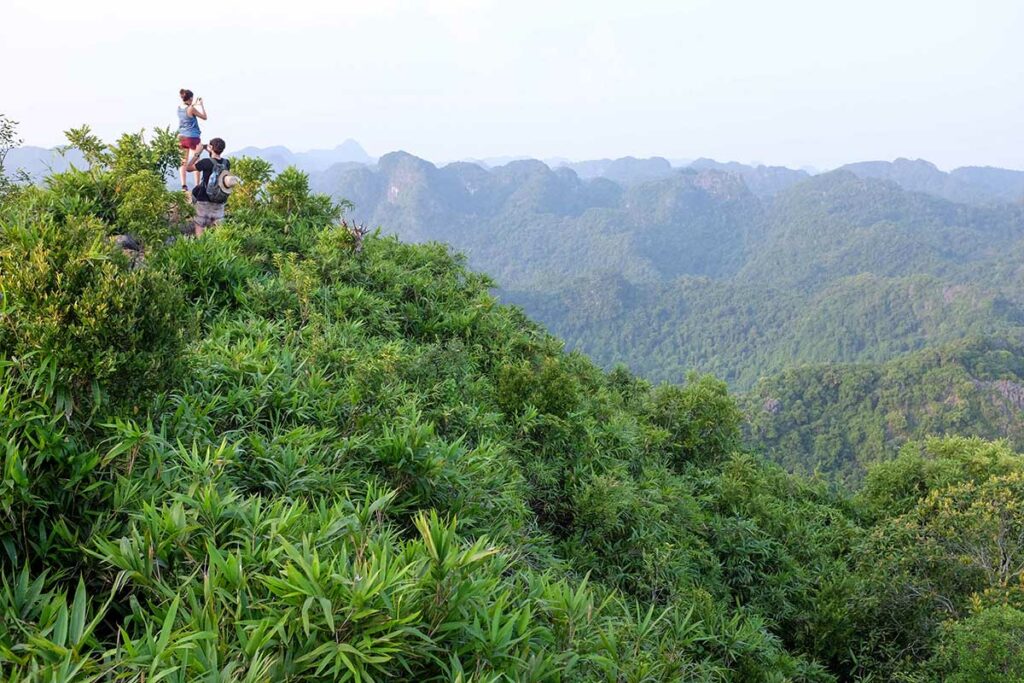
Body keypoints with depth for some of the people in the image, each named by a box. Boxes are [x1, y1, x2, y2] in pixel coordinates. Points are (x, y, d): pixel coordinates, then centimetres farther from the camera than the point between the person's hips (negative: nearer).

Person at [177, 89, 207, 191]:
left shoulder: (179, 108, 3)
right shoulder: (191, 109, -16)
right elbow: (204, 117, -5)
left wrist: (194, 104, 23)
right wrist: (201, 105, 4)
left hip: (182, 137, 6)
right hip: (192, 137, -6)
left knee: (184, 161, 8)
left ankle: (183, 185, 3)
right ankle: (197, 185, 3)